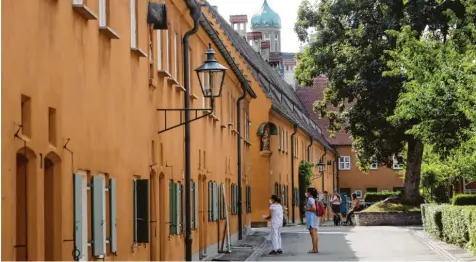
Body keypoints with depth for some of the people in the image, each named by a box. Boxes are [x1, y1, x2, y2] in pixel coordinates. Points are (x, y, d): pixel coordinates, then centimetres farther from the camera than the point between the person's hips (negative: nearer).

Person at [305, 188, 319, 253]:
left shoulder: (310, 199, -12)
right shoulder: (314, 199, 16)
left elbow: (314, 208, -22)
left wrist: (307, 209, -8)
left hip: (311, 217, -10)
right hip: (315, 217, 10)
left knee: (313, 233, -10)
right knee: (315, 233, 10)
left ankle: (314, 249, -13)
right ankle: (316, 248, 12)